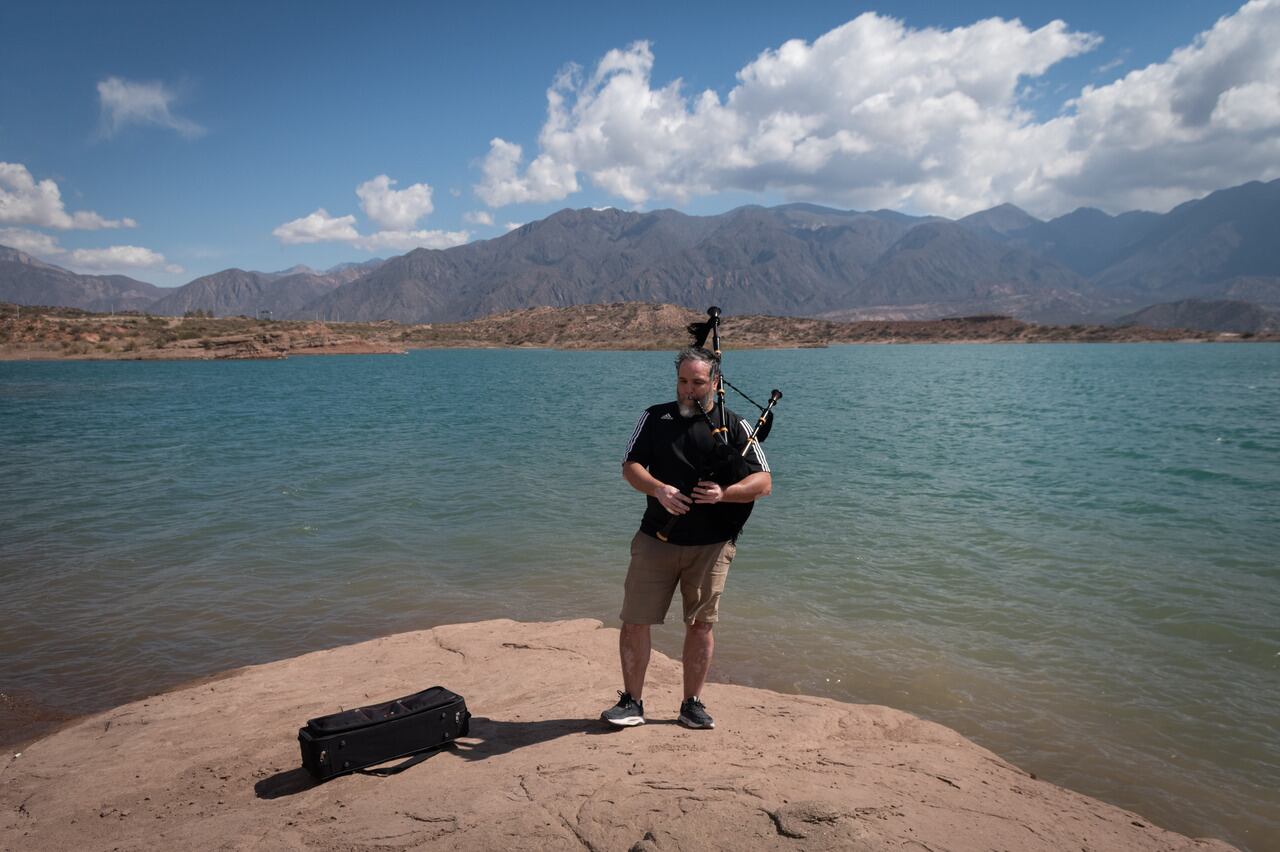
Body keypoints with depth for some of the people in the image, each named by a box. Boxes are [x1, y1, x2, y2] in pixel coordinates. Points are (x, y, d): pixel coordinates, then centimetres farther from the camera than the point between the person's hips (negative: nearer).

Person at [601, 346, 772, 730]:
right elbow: (630, 467, 0)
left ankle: (692, 704, 22)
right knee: (634, 621, 0)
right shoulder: (655, 418, 7)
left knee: (700, 625, 7)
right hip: (656, 539, 1)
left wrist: (724, 493, -21)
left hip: (711, 545, -1)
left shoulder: (734, 426, 2)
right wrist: (658, 489, -20)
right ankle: (631, 702, 16)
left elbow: (763, 482, -3)